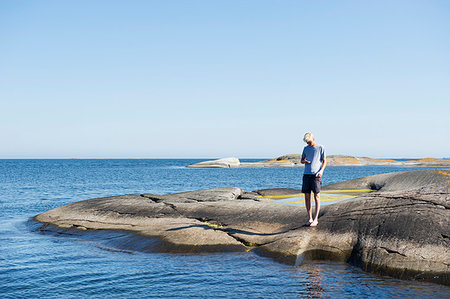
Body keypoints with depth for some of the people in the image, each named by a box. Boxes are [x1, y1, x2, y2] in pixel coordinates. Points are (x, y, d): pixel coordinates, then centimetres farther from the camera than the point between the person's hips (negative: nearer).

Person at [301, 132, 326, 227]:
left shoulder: (320, 148, 4)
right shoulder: (306, 148, 16)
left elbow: (324, 161, 4)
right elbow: (301, 160, 22)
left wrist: (321, 171, -12)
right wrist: (304, 161, -2)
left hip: (316, 175, -4)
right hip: (306, 174, 4)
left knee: (317, 196, -8)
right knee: (307, 197, 1)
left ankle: (316, 219, -7)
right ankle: (310, 219, 8)